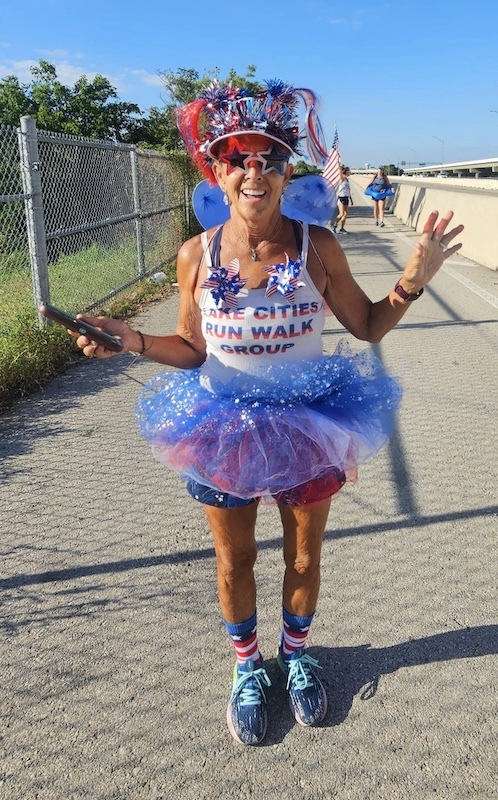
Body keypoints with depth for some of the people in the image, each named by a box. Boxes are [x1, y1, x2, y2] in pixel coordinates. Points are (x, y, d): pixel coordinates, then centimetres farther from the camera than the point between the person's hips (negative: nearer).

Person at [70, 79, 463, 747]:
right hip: (225, 429, 1)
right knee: (234, 561, 17)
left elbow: (367, 325, 0)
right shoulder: (197, 255, -10)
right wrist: (137, 342, -18)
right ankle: (247, 667, 46)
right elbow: (194, 350, -1)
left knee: (304, 555, 19)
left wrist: (412, 282, -16)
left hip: (309, 426, 0)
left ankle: (296, 654, 50)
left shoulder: (317, 246, -11)